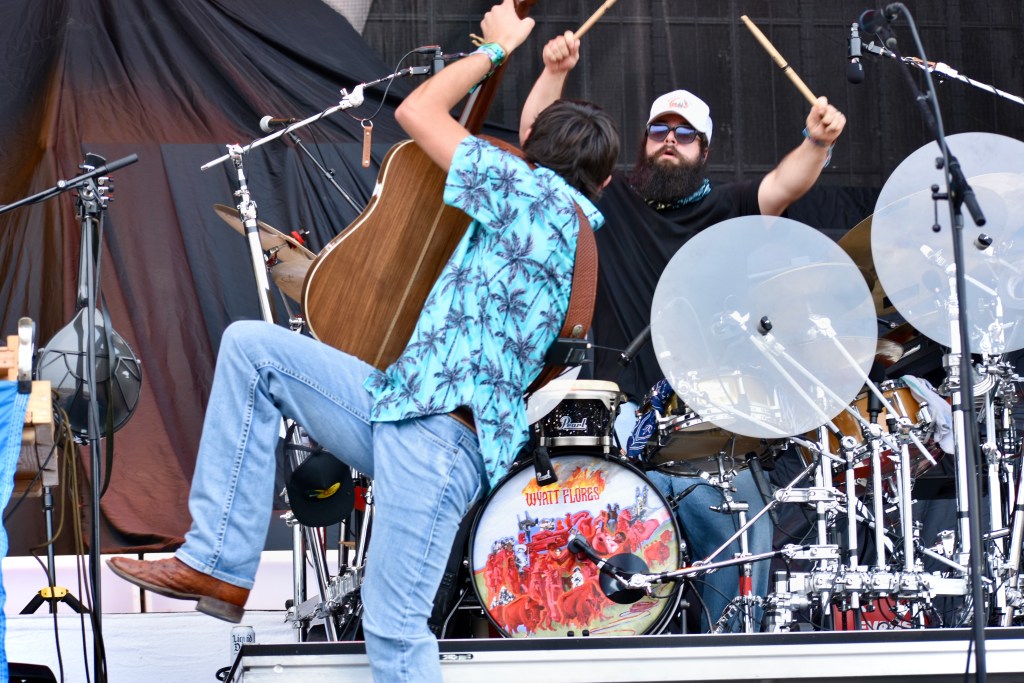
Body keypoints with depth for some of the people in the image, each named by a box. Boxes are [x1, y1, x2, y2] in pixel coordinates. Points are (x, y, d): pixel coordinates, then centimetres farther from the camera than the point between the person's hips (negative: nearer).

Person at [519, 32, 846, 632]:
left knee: (744, 537, -9)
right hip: (623, 411, -1)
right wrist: (555, 72, -7)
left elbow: (782, 187, -6)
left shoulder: (723, 210, 12)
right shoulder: (609, 199, 13)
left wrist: (818, 143, -25)